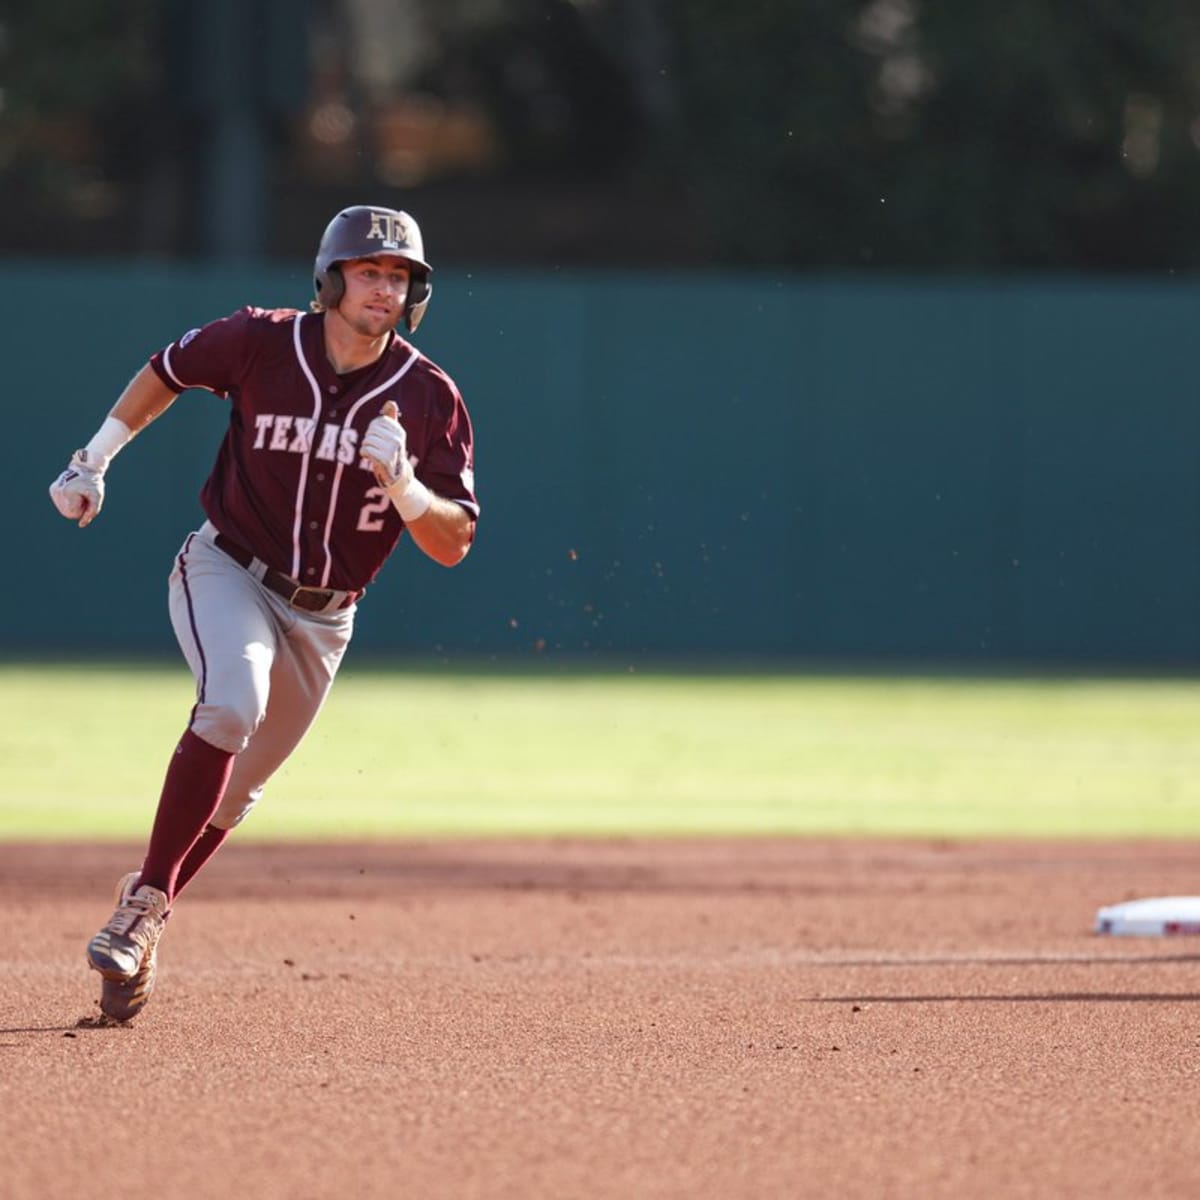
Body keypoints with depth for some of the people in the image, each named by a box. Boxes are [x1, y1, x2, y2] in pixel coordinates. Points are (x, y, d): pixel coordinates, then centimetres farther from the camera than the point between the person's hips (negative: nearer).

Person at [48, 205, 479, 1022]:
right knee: (233, 703, -31)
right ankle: (145, 902, -26)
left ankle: (138, 929, 27)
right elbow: (168, 372, 10)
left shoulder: (429, 398, -10)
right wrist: (95, 460, 8)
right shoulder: (261, 344, -11)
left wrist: (401, 481, -29)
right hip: (227, 575, -3)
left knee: (233, 795, 10)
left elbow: (453, 545, -11)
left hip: (321, 618, 3)